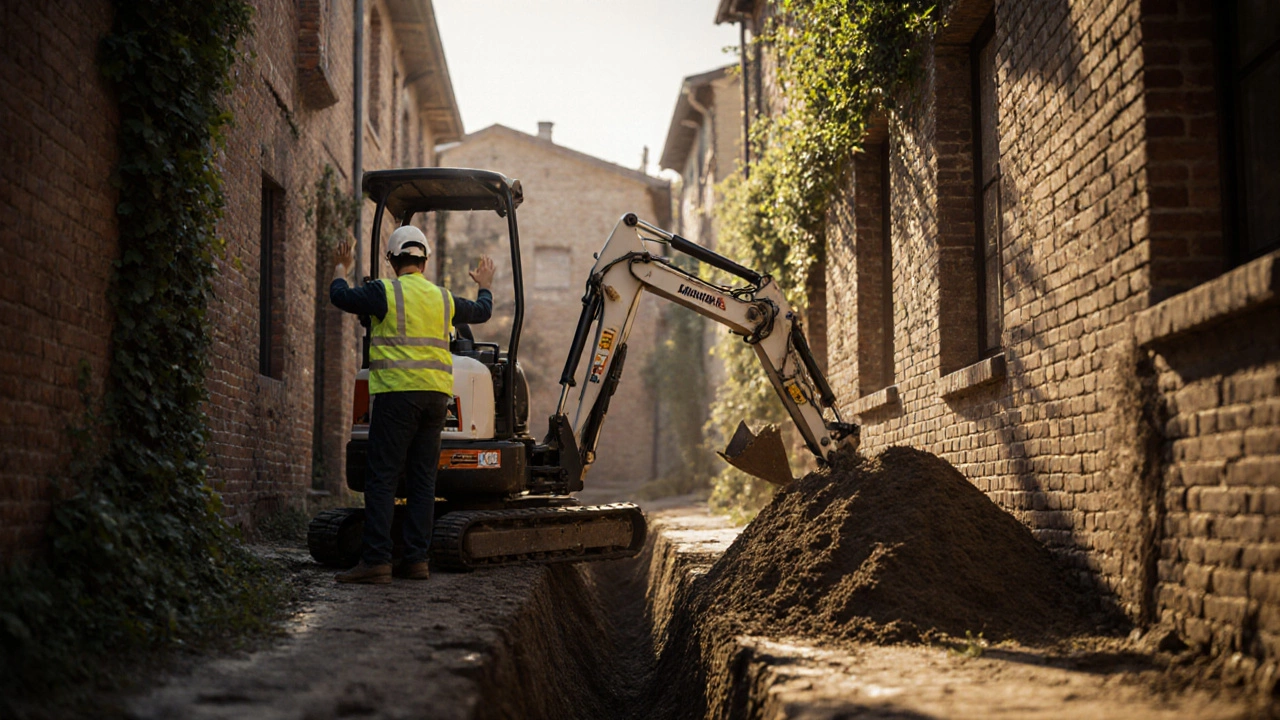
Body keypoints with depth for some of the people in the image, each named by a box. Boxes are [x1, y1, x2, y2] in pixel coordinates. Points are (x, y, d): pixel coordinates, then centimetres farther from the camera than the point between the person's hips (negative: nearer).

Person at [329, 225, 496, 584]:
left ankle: (376, 560, -10)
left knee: (382, 478, -5)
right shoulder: (444, 298, 14)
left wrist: (340, 269, 28)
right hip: (436, 394, 5)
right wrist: (485, 286, 53)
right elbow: (481, 312, 31)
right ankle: (417, 559, 7)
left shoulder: (385, 291, -2)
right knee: (422, 480, 9)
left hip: (397, 392, -5)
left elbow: (341, 296, 7)